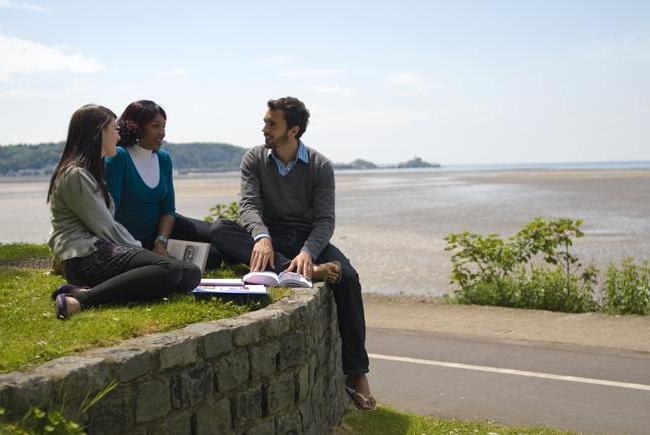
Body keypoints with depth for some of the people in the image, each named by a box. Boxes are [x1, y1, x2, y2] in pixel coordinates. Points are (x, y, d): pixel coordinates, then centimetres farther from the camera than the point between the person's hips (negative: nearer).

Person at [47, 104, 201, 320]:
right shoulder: (75, 175, -7)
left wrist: (140, 250, 11)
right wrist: (139, 250, 1)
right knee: (170, 270, -28)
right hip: (85, 259, -10)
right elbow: (105, 228, -10)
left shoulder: (90, 172, 25)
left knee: (191, 273, -8)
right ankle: (80, 300, -31)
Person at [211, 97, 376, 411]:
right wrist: (261, 237, -35)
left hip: (308, 237, -1)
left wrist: (307, 251, -32)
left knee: (347, 277, -31)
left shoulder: (320, 166, -2)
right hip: (269, 235, 1)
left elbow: (325, 219, -10)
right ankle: (302, 271, -41)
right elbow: (249, 205, -12)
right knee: (221, 230, -29)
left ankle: (355, 373, -19)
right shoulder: (254, 159, 2)